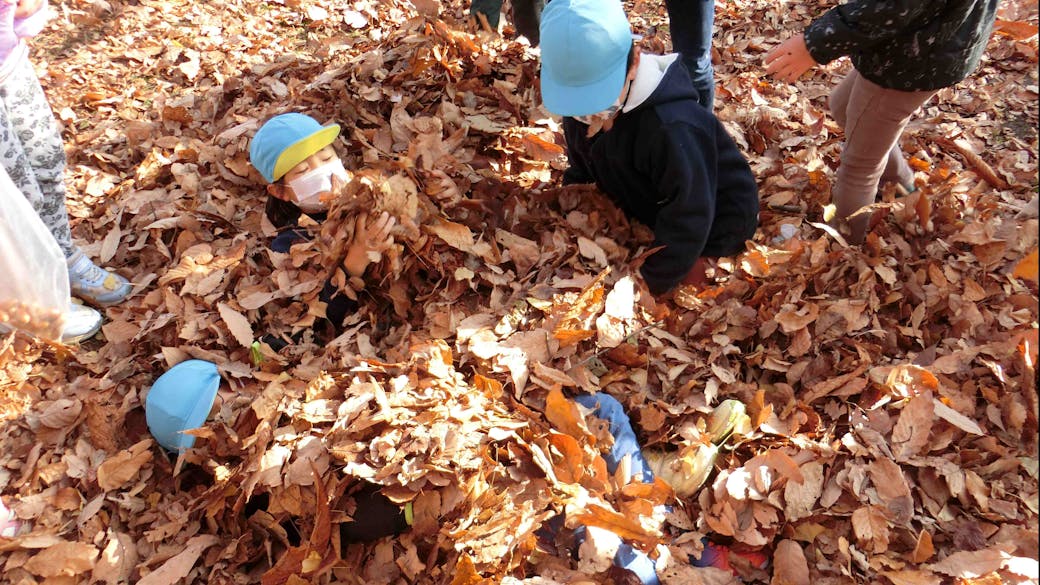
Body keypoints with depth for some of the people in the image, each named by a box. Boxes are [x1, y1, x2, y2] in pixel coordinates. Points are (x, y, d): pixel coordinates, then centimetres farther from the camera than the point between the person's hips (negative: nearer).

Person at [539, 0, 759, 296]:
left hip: (712, 232, -7)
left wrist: (650, 283, -25)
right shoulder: (580, 107, -13)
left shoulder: (673, 129, -39)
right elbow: (581, 173, 7)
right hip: (650, 215, 7)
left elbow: (687, 221, -31)